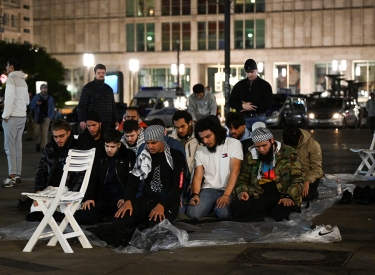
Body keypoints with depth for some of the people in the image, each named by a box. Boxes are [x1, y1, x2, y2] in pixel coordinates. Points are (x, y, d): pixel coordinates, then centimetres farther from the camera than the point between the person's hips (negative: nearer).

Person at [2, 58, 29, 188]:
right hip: (22, 116, 8)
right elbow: (27, 100, 17)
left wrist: (6, 115, -12)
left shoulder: (11, 79, -9)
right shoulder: (23, 81, 16)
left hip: (12, 117, -8)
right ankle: (17, 175, 8)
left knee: (10, 147, -8)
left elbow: (9, 98, -16)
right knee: (17, 146, 8)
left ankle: (12, 176, -13)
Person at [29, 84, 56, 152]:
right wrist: (36, 104, -18)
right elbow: (31, 107, 2)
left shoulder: (50, 98, 10)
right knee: (36, 133, 2)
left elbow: (52, 109, 10)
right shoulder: (36, 97, 4)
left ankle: (44, 147, -10)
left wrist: (50, 117, -3)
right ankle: (38, 143, 32)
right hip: (37, 118, 0)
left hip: (46, 118, 0)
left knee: (45, 133, -11)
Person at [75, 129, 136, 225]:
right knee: (82, 217, -21)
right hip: (103, 196, 3)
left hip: (120, 195, -2)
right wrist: (88, 197, -6)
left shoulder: (129, 156, 1)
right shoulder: (100, 157, 10)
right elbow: (92, 178, 8)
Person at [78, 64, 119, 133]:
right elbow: (82, 106, -4)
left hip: (107, 123, 5)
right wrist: (82, 120, -15)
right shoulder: (88, 88, 2)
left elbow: (113, 106, 25)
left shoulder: (109, 89, 19)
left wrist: (116, 120, 17)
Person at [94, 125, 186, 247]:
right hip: (146, 199, 4)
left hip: (168, 202, -4)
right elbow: (134, 179, 7)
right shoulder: (144, 156, 12)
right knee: (122, 217, -29)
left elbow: (178, 187, -8)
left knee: (156, 223, -38)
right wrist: (128, 200, -13)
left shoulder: (176, 157, -1)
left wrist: (162, 205, -23)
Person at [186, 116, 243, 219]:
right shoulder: (200, 151, 8)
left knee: (223, 213, -32)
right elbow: (198, 176, 6)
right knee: (193, 213, -23)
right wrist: (195, 194, -15)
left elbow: (235, 171, -11)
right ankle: (212, 205, 8)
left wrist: (226, 195, -20)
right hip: (208, 189, 3)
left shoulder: (234, 144, -4)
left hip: (229, 190, -3)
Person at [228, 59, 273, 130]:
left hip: (258, 118, -2)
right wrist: (242, 106, -11)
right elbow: (231, 102, 9)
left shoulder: (265, 85, 5)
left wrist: (251, 106, -12)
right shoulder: (239, 85, 12)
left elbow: (268, 102, -5)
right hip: (242, 118, 2)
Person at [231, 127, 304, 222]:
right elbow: (243, 178, 21)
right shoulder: (251, 156, 12)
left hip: (283, 194, -2)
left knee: (288, 210, -38)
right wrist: (242, 191, -1)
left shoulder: (287, 153, 3)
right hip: (259, 195, 2)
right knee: (236, 207, -28)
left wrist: (289, 196, -16)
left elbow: (297, 179, 1)